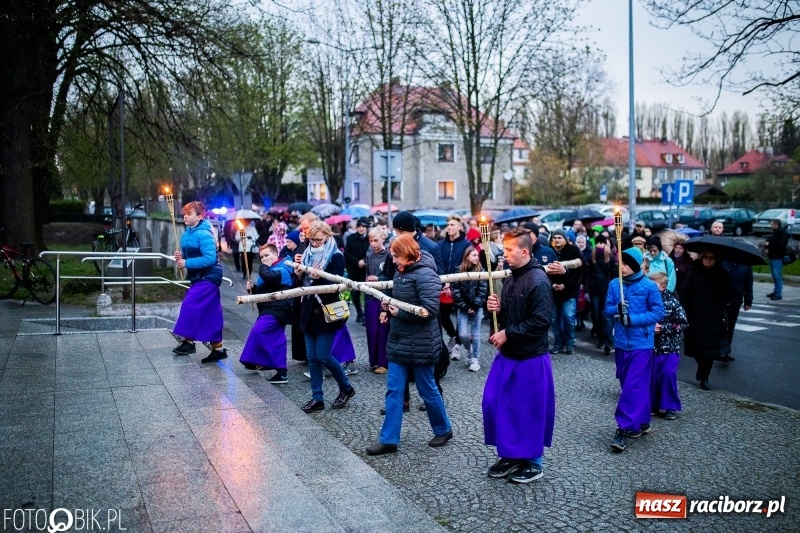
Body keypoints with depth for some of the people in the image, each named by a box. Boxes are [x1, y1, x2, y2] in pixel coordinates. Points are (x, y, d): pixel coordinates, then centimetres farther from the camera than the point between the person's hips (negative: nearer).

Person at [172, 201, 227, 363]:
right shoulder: (186, 234, 9)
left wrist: (187, 263, -23)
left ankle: (188, 341, -2)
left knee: (190, 305, -12)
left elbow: (210, 258, -27)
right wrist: (181, 258, -3)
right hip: (198, 277, 9)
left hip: (208, 277, -9)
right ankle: (218, 348, 16)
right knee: (211, 314, 11)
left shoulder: (204, 234, -18)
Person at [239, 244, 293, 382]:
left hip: (276, 310, -11)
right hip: (270, 310, 11)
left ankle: (256, 361, -12)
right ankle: (281, 370, 21)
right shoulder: (270, 269, 21)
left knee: (257, 331, -20)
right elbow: (263, 290, 28)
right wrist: (253, 288, 7)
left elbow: (268, 278, -33)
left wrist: (264, 267, -14)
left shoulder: (280, 269, -11)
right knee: (276, 340, 14)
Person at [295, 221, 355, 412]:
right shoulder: (309, 254, 9)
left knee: (323, 356, -4)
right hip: (309, 311, 6)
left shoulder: (336, 256, -9)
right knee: (312, 357, 7)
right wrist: (299, 274, -6)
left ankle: (346, 388, 18)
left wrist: (319, 277, -30)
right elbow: (303, 283, 14)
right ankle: (317, 398, 15)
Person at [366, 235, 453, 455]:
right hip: (399, 341, 8)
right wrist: (388, 310, 2)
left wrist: (399, 312, -19)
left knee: (427, 389, 8)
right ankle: (389, 440, 12)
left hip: (420, 344, -8)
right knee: (393, 390, 6)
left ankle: (443, 430, 30)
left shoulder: (425, 274, -19)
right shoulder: (401, 272, 7)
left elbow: (430, 309, -26)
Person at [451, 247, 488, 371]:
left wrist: (474, 306, -13)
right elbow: (455, 291, -4)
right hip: (463, 308, 0)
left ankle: (475, 359, 13)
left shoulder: (481, 271, -1)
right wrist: (464, 306, -10)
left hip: (477, 308, 0)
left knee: (475, 334, 3)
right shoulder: (459, 271, -1)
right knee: (463, 334, -4)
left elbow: (483, 291, -6)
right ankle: (468, 349, 27)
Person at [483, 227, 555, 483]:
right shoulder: (511, 278, 8)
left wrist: (507, 334, -19)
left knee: (529, 410, 4)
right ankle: (509, 455, 27)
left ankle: (533, 462, 23)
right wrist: (497, 307, -2)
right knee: (494, 403, 10)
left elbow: (541, 321, -23)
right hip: (507, 354, 8)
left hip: (530, 358, -8)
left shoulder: (538, 280, -18)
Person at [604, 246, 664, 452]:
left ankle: (624, 428, -4)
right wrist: (617, 309, -18)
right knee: (627, 385, 13)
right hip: (621, 342, 5)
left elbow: (659, 312, -9)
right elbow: (607, 309, 5)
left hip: (641, 344, -5)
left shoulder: (649, 286, -10)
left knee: (634, 386, -7)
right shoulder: (614, 284, 1)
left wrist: (632, 319, -19)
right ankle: (641, 423, 29)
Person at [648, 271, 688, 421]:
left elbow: (683, 323, -7)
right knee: (651, 376, 4)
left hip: (669, 347, -3)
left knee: (668, 375, -5)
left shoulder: (672, 302, -9)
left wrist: (663, 328, -15)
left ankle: (671, 407, 10)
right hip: (651, 346, 3)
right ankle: (653, 405, 18)